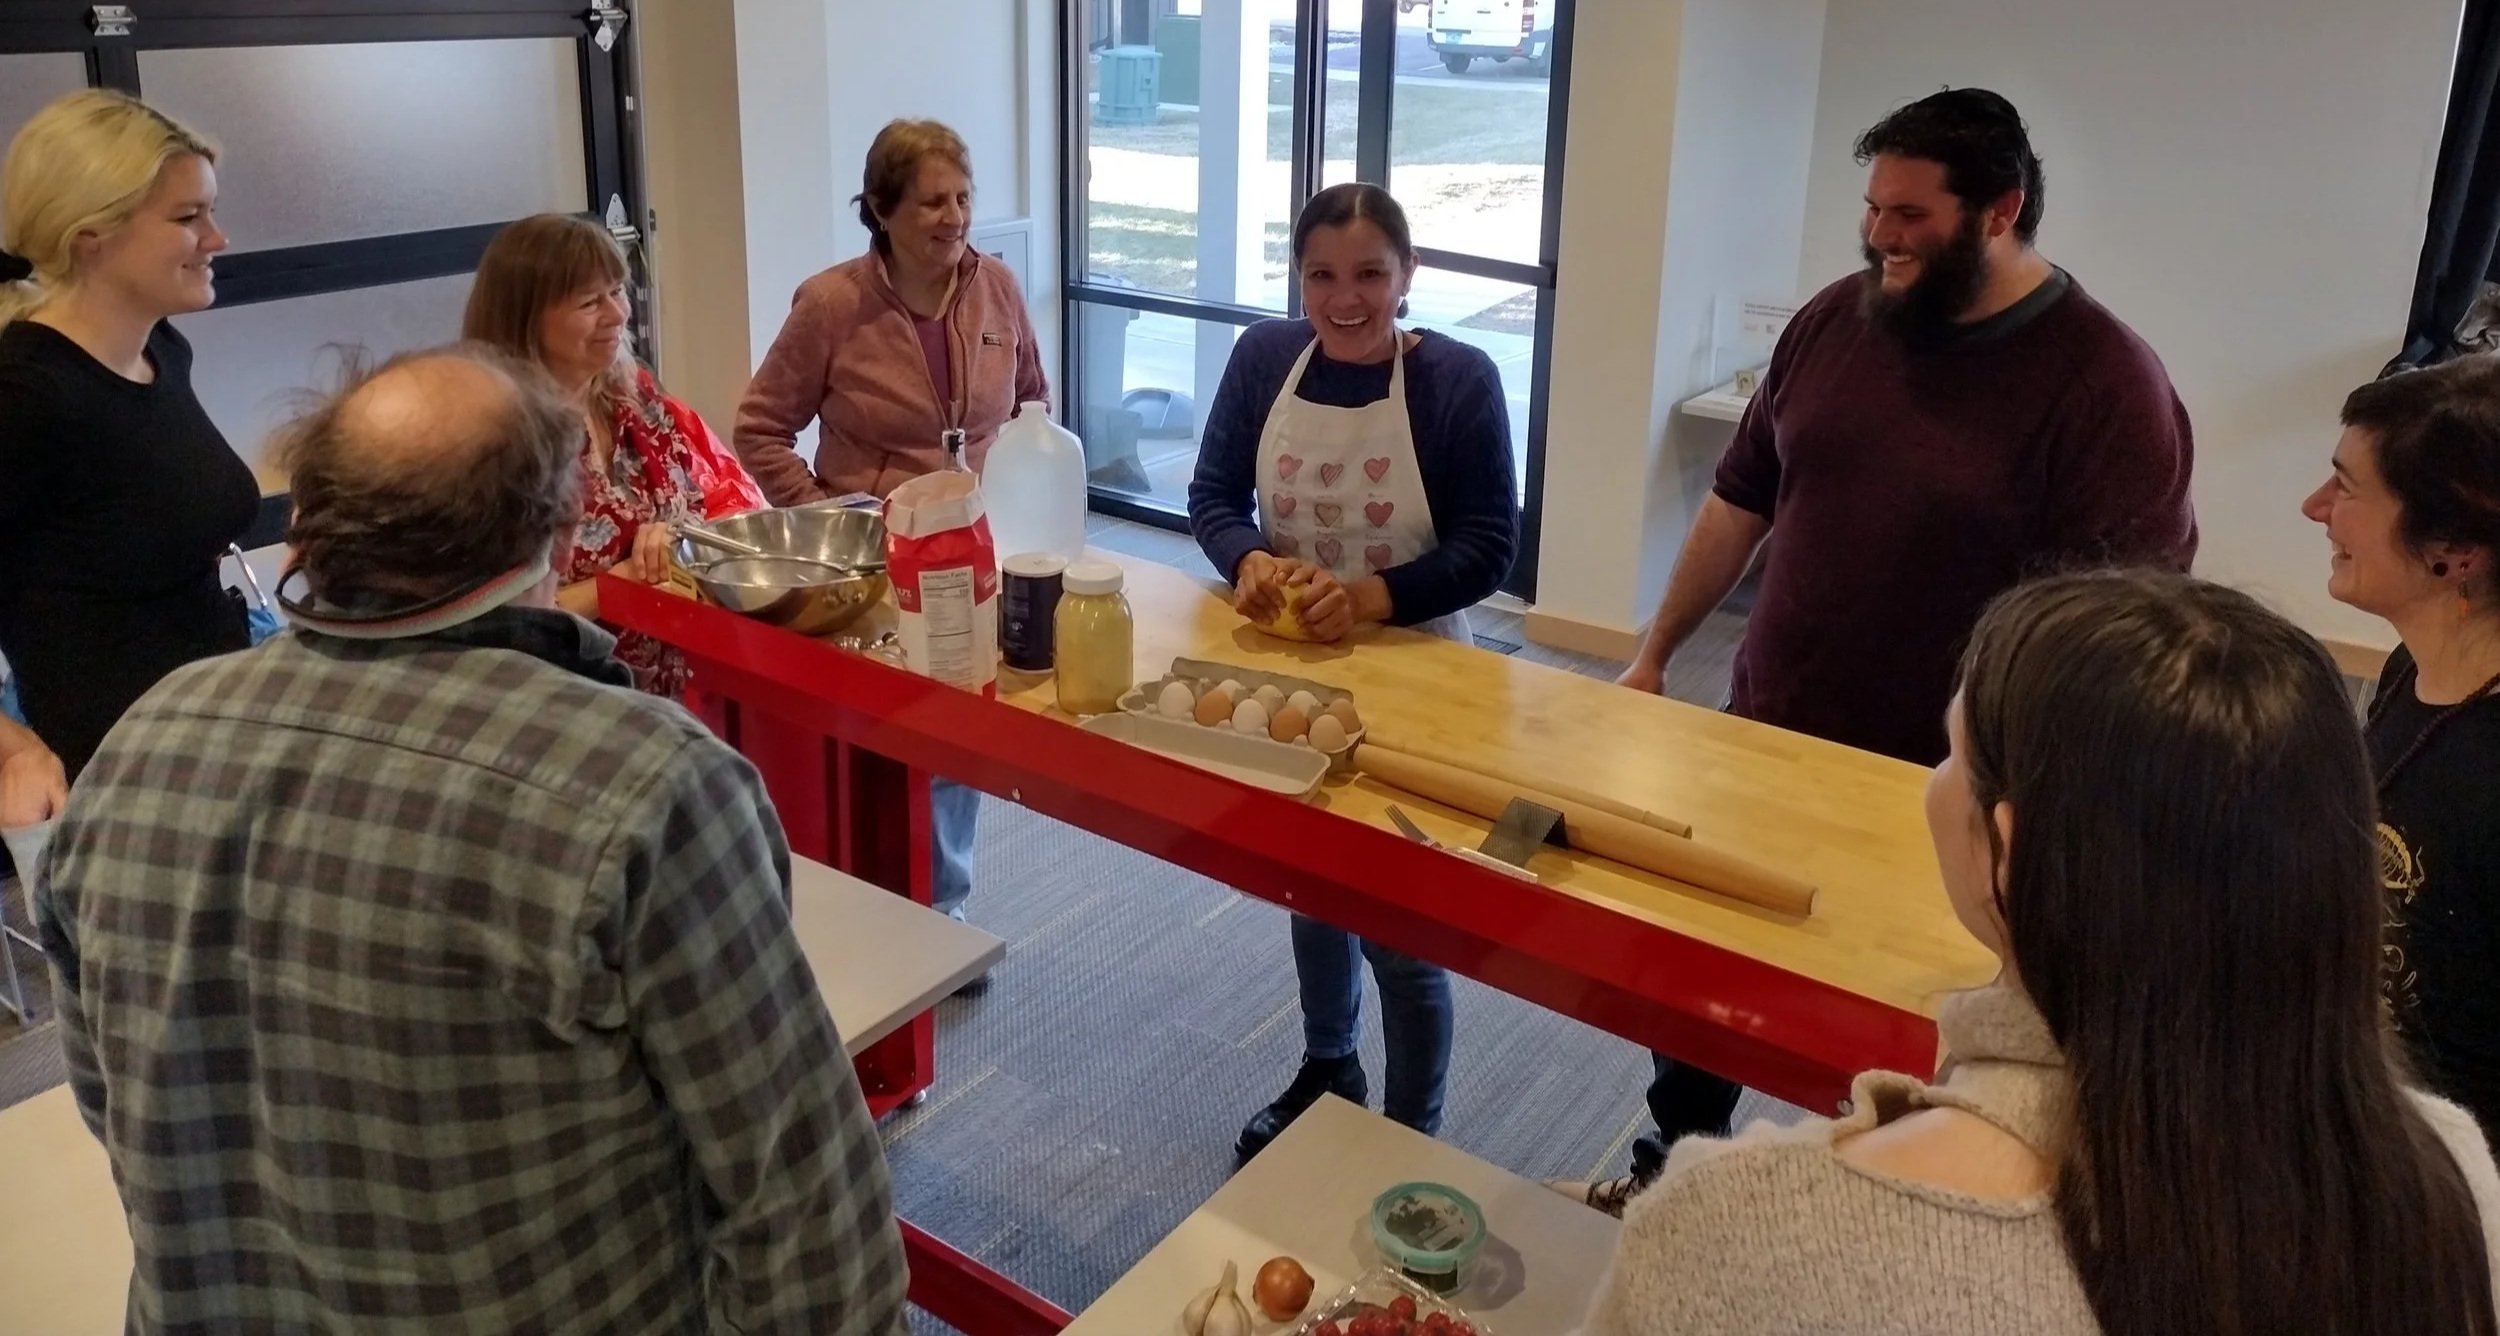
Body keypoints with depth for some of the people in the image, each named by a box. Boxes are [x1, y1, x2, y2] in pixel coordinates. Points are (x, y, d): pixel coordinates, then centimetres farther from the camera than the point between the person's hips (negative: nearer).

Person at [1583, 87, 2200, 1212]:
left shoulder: (2103, 382, -16)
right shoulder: (1835, 321, 1)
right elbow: (1740, 503, 11)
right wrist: (1653, 655, 14)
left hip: (1933, 796, -5)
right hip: (1762, 742, 6)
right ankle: (1674, 1162, 46)